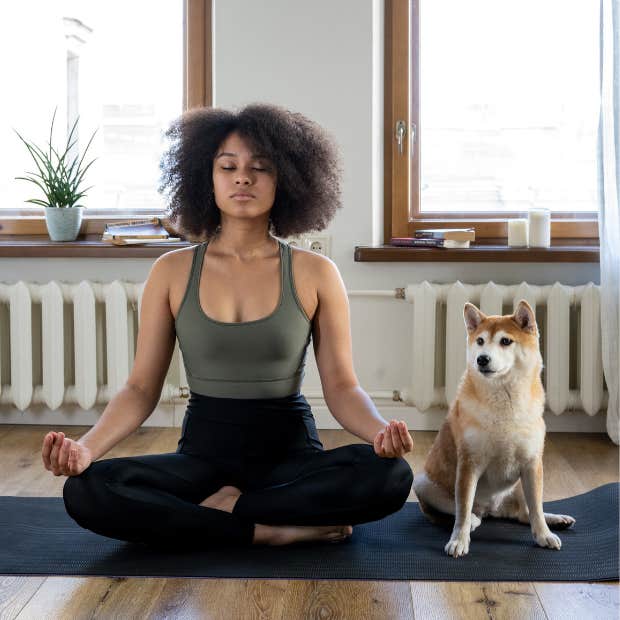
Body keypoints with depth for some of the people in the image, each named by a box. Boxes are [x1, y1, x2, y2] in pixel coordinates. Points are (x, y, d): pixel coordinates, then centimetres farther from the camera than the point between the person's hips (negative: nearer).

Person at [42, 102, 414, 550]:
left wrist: (380, 430, -26)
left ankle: (223, 508, -16)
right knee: (85, 491, -27)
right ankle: (276, 530, -21)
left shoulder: (315, 274, -1)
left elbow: (341, 386, -3)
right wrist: (86, 447, -19)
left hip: (290, 450, -1)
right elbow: (141, 388, 0)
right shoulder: (173, 272, 1)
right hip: (204, 450, 1)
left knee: (390, 475, -31)